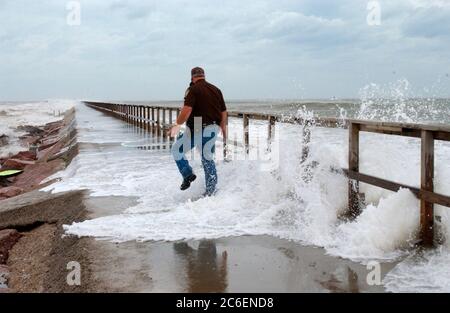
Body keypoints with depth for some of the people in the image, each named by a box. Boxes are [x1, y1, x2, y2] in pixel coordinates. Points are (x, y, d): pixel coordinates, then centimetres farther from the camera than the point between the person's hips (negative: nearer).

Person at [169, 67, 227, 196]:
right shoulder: (216, 90, 11)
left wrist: (177, 125, -8)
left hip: (197, 129, -6)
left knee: (177, 150, 12)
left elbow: (187, 110, -20)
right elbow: (224, 112, 13)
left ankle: (188, 174, -2)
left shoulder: (193, 89, -8)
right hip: (213, 130, 6)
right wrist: (223, 128, 25)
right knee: (208, 158, 15)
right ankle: (211, 190, 17)